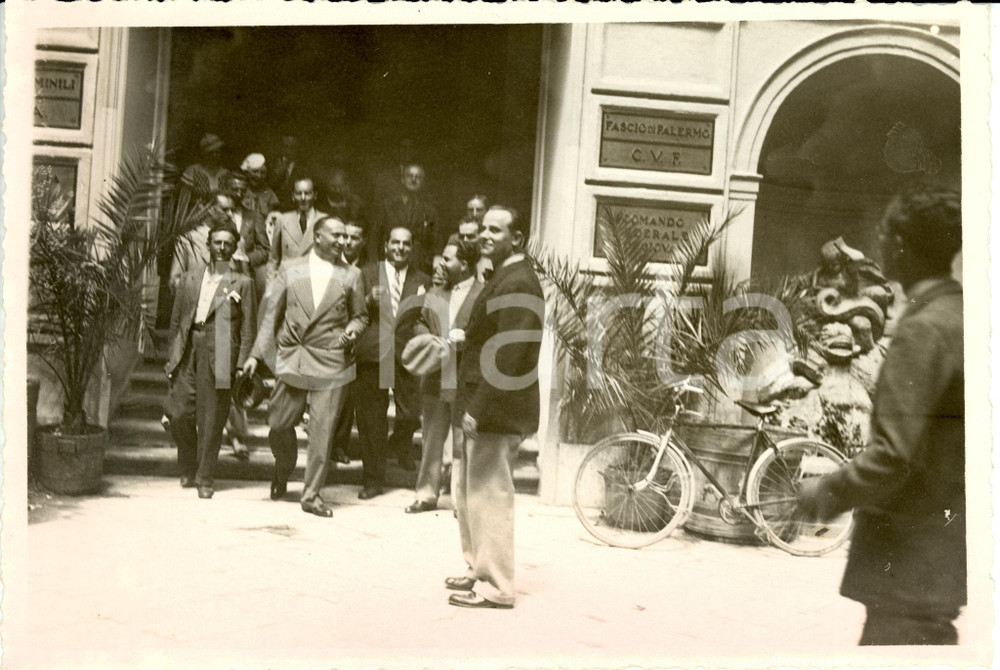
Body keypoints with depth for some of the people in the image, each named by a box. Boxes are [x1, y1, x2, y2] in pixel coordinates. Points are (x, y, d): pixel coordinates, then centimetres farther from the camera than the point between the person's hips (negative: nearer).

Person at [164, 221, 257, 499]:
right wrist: (172, 356, 11)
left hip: (219, 356, -3)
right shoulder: (189, 279, 15)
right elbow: (176, 320, 17)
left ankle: (204, 477, 12)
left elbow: (248, 328, 3)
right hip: (188, 351, 3)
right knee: (180, 414, -1)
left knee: (211, 419, -1)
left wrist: (241, 365, -4)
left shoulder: (242, 283, 6)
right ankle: (188, 468, 23)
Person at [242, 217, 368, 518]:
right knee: (279, 425, 5)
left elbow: (360, 315, 17)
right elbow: (272, 313, 9)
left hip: (331, 361, -1)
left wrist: (353, 328, -7)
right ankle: (283, 472, 35)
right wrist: (256, 354, 4)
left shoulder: (351, 275, 8)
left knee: (322, 430, -3)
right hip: (291, 358, 1)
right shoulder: (291, 269, 7)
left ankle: (312, 494, 9)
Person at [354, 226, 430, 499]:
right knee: (371, 421, 5)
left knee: (411, 413, -6)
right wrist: (369, 300, -16)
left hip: (407, 356, 1)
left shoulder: (423, 281, 11)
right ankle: (374, 479, 18)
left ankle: (401, 445, 30)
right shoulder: (367, 274, 7)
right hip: (372, 355, 0)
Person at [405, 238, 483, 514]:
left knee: (463, 445, 2)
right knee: (431, 441, 13)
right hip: (435, 381, 6)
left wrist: (466, 337, -21)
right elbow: (419, 325, 19)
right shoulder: (434, 294, 15)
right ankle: (427, 494, 22)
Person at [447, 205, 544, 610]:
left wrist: (479, 410, -23)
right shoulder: (505, 278, 17)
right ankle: (479, 570, 32)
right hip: (485, 410, 11)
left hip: (497, 413, -11)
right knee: (469, 494, 19)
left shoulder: (517, 284, -17)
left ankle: (495, 587, 9)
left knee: (488, 498, -2)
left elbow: (509, 357, -24)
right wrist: (472, 407, 16)